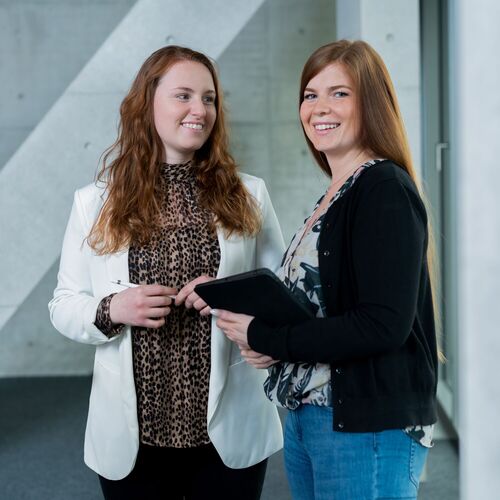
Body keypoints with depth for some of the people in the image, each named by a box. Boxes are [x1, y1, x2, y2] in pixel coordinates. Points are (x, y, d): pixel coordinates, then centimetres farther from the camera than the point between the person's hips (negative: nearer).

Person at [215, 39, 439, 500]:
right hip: (305, 418, 8)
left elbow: (385, 324, -22)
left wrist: (266, 338, -15)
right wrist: (270, 345, -3)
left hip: (368, 428, -8)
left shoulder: (385, 191, -14)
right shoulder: (334, 196, 12)